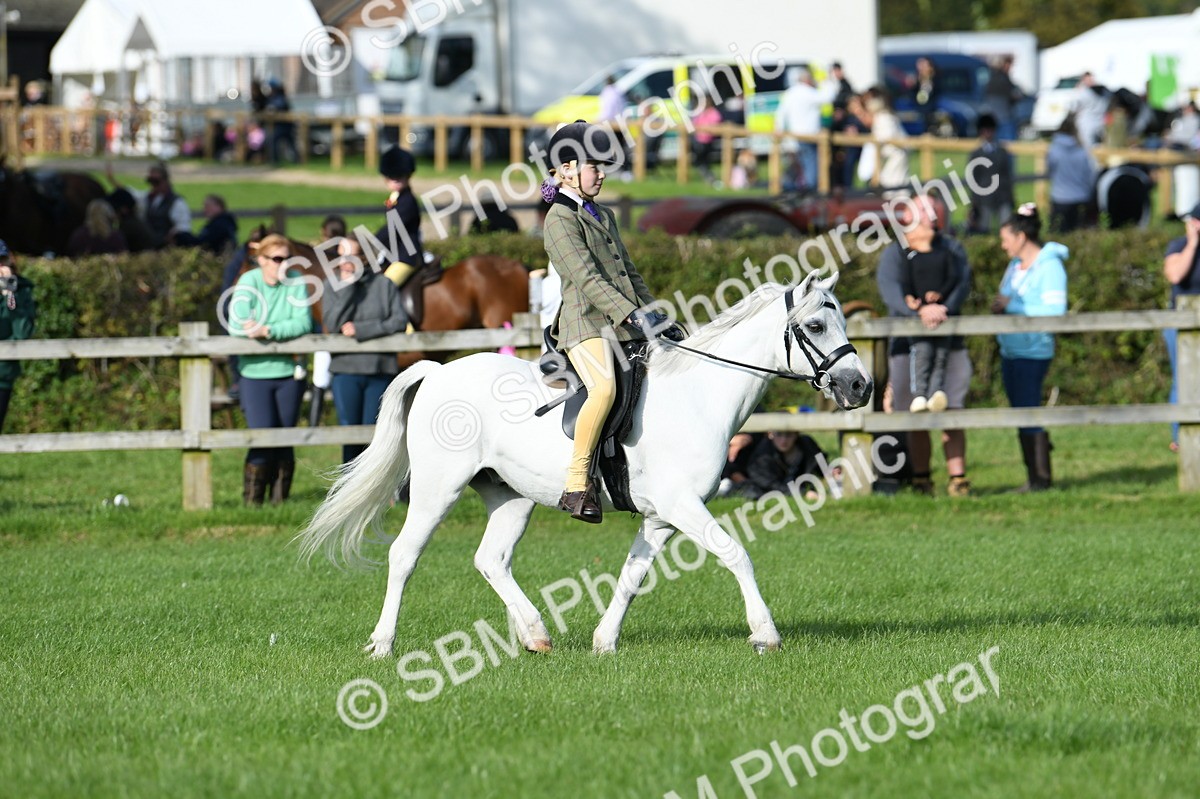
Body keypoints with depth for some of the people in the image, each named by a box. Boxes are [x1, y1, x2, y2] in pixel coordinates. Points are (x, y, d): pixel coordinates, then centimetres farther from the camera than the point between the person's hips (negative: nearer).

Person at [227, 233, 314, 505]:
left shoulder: (295, 284, -1)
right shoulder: (249, 282, -4)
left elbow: (303, 323, -14)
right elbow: (237, 325, -16)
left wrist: (268, 331, -27)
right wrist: (284, 330, -20)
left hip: (289, 373, 2)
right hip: (255, 373, -2)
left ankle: (280, 498, 18)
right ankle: (252, 500, 5)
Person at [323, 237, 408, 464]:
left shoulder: (384, 285, 3)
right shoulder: (332, 286, 4)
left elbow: (400, 322, -6)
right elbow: (332, 324, -9)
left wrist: (361, 329, -13)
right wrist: (348, 287, -12)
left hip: (381, 369, 0)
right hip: (346, 369, 0)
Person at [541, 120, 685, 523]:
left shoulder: (604, 217, 24)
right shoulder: (560, 218, -5)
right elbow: (586, 277, -16)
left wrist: (657, 318, 16)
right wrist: (634, 316, -25)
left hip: (624, 325, 10)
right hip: (586, 323, -10)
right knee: (604, 387, -33)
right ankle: (577, 483, -28)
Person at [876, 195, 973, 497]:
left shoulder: (951, 249, 11)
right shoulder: (894, 254, 3)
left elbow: (963, 284, -4)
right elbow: (889, 290, -15)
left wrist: (944, 308, -24)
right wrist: (920, 310, -31)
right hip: (907, 344, -1)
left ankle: (958, 477, -6)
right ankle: (920, 479, 11)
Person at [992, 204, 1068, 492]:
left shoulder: (1050, 268, -12)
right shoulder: (1016, 265, 13)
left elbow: (1054, 311, -20)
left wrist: (1012, 306, -19)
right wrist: (1000, 305, 0)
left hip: (1033, 351, -9)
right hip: (1010, 349, 9)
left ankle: (1041, 477, -2)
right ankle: (1033, 476, 17)